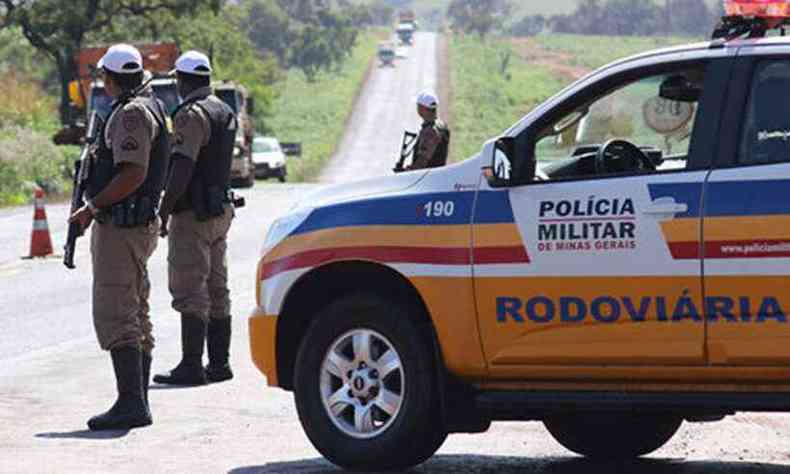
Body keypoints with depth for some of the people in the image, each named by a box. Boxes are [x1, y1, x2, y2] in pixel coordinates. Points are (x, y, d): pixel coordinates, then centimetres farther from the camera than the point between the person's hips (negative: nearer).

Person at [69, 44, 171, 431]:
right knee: (136, 317, 14)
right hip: (140, 224, 11)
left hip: (120, 225, -11)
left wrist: (93, 206, -17)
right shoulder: (150, 106, 17)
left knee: (114, 316, -12)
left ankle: (130, 402, -16)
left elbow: (133, 174, -25)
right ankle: (137, 402, 18)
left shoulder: (131, 114, -15)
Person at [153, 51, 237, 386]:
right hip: (221, 209, 10)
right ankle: (219, 362, 15)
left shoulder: (192, 114, -15)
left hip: (193, 215, -10)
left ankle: (191, 366, -11)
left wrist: (163, 212, -22)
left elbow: (183, 168, -23)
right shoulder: (225, 112, 15)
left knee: (189, 291, -9)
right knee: (216, 289, 12)